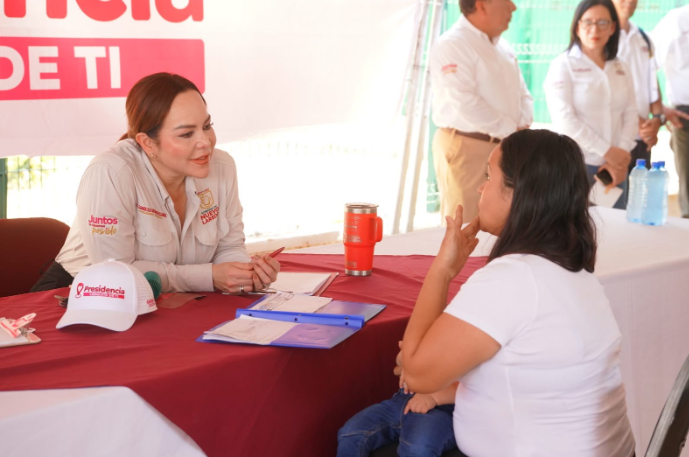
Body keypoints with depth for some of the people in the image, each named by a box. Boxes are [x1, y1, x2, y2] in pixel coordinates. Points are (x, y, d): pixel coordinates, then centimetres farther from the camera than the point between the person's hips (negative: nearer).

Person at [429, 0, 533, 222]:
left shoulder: (502, 46, 15)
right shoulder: (451, 46, -13)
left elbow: (522, 92, 17)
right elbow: (465, 103, -22)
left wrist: (524, 125, -2)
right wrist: (511, 131, -16)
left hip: (505, 146, 8)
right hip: (464, 146, -8)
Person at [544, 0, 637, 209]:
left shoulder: (621, 69, 12)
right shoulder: (563, 65, -4)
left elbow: (630, 114, 8)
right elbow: (564, 119, -13)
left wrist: (622, 154, -8)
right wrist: (606, 151, -13)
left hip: (615, 166, 5)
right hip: (576, 165, -5)